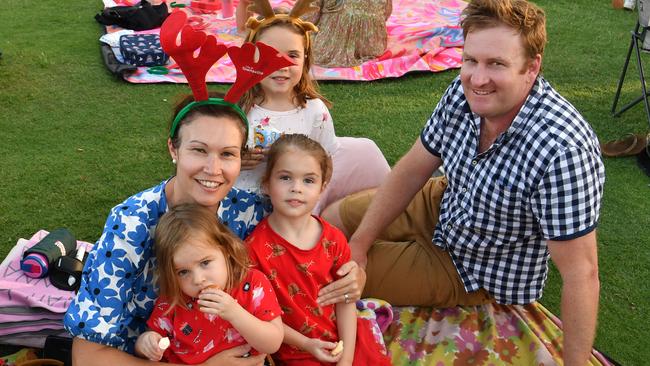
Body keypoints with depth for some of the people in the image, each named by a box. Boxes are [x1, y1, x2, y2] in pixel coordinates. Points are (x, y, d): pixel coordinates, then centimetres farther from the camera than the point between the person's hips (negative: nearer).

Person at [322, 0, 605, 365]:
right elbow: (413, 170, -5)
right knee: (331, 219, 16)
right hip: (444, 206, 6)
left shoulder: (562, 153, -39)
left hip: (477, 276, -5)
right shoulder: (463, 93, -19)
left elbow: (582, 274, -33)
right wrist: (359, 244, -2)